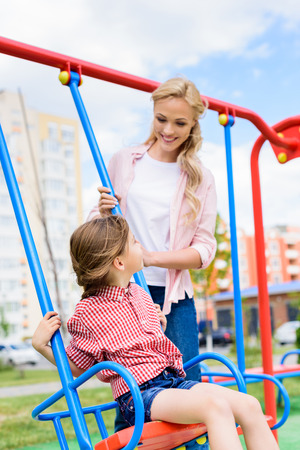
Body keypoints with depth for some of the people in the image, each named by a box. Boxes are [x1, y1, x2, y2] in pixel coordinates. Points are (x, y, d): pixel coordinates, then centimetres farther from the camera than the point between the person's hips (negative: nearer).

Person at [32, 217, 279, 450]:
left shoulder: (141, 295, 17)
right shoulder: (88, 311, -4)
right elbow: (75, 367, 6)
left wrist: (160, 325, 15)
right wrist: (41, 345, -6)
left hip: (174, 379, 8)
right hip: (137, 395, -8)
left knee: (249, 406, -10)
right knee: (216, 406, -32)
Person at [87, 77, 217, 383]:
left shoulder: (201, 179, 5)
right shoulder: (124, 161, 7)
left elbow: (205, 248, -1)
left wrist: (151, 257, -15)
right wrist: (104, 213, -10)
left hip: (173, 297, 0)